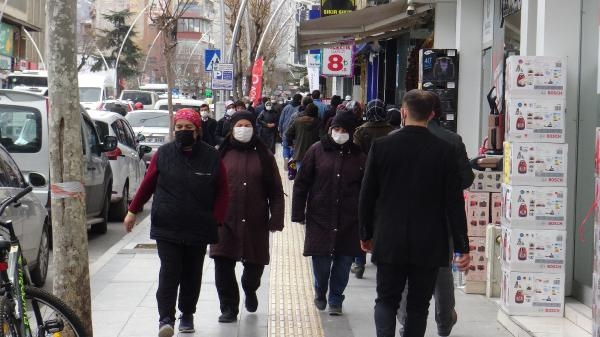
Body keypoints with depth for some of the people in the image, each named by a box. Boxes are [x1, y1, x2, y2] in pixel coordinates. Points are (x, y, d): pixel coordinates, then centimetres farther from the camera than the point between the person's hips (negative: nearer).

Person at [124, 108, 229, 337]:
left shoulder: (211, 157, -1)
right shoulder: (163, 154, 0)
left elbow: (222, 192, 4)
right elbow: (148, 184, 8)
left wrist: (216, 221, -3)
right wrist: (133, 211, 10)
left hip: (198, 230, 1)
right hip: (167, 227, -1)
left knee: (192, 274, 10)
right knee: (169, 272, -10)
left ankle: (187, 314, 25)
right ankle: (166, 318, -12)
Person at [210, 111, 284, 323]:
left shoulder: (263, 156, 7)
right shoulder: (222, 154, 6)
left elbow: (276, 192, 6)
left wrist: (276, 219, -2)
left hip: (255, 222, 0)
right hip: (225, 221, 0)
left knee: (255, 265, 6)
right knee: (223, 265, -6)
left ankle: (249, 289, 40)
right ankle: (229, 308, 7)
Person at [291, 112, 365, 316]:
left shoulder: (359, 156, 2)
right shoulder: (317, 151, 1)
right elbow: (301, 183, 3)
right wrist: (298, 213, 0)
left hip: (349, 221, 1)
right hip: (320, 217, 0)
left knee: (344, 261, 4)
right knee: (321, 261, 3)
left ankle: (335, 300, 21)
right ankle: (320, 293, 31)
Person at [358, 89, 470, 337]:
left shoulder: (381, 147, -5)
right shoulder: (444, 151, -6)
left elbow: (367, 196, 1)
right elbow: (454, 202, -6)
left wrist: (366, 233, 14)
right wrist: (462, 246, -1)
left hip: (389, 243, 0)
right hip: (429, 245, 0)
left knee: (386, 300, 10)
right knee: (418, 306, 10)